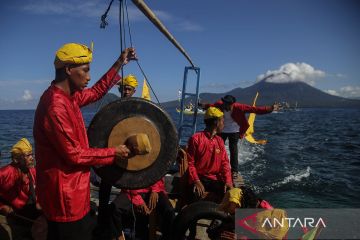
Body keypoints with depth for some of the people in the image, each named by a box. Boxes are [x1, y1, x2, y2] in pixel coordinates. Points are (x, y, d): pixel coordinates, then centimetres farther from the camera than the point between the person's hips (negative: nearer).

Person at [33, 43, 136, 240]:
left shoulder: (67, 96, 3)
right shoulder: (55, 105, -25)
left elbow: (96, 92, 18)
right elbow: (74, 154, -23)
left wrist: (119, 64, 14)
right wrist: (113, 153, -13)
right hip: (66, 196, -9)